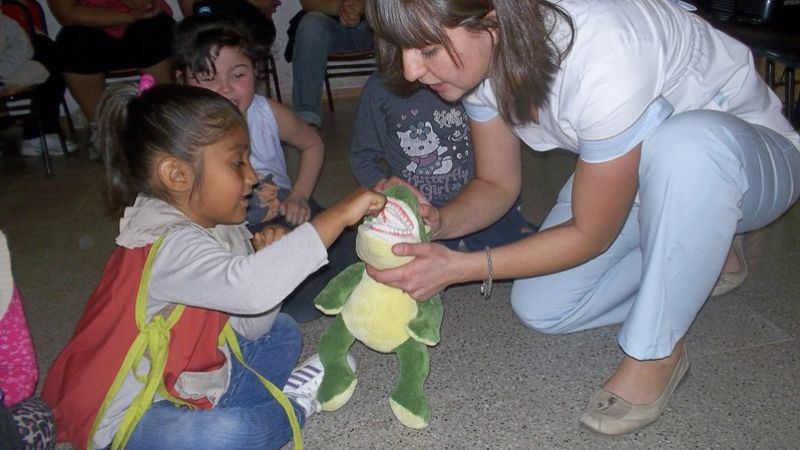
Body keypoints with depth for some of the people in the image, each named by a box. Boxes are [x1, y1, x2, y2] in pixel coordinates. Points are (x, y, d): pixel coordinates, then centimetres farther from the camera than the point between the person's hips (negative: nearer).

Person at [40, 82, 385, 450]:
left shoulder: (219, 229, -2)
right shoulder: (169, 247, -30)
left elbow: (251, 328, 2)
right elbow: (248, 288, -49)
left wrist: (268, 261, -15)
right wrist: (338, 215, -43)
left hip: (190, 376, 9)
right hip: (130, 417, -8)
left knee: (282, 332, 15)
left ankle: (208, 404, -2)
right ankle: (292, 403, -2)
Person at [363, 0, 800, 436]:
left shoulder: (602, 60, -39)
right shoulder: (485, 53, -17)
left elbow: (590, 235, -27)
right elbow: (497, 185, -6)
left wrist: (457, 268, -30)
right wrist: (438, 222, -26)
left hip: (745, 155, -5)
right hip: (632, 166, 6)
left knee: (684, 145, -41)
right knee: (539, 309, -6)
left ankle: (656, 352, -17)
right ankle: (698, 259, 13)